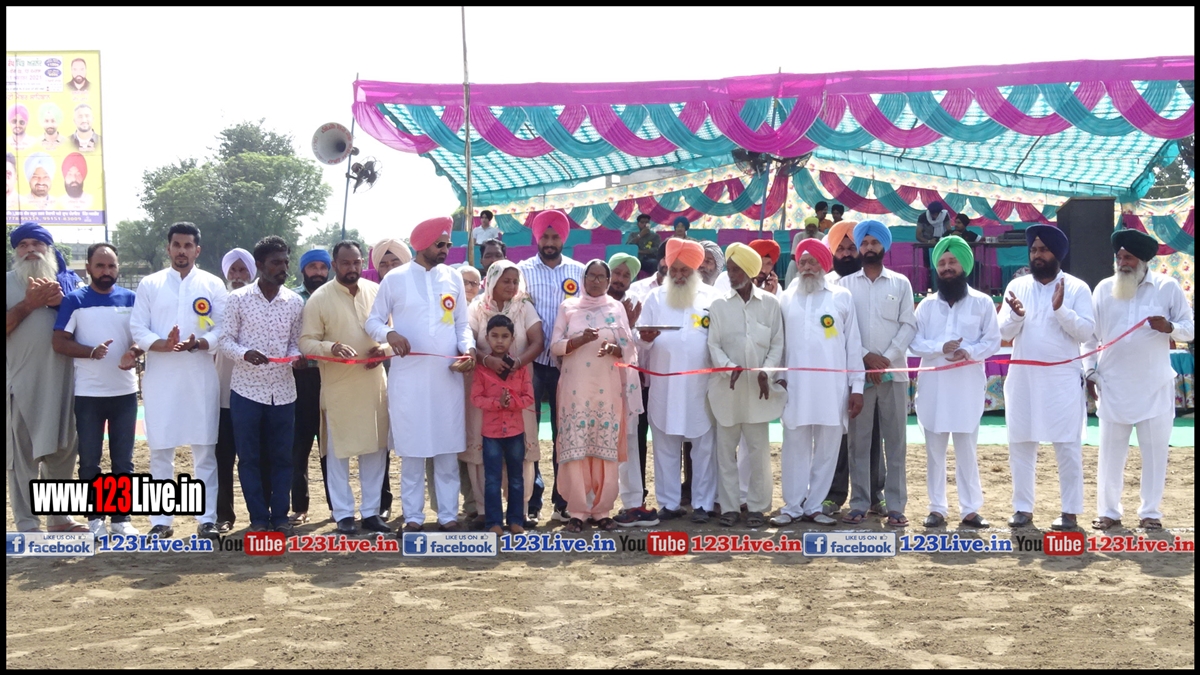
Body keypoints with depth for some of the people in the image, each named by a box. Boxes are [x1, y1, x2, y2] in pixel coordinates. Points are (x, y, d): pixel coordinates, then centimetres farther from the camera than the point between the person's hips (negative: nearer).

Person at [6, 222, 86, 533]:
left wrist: (61, 302, -9)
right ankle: (27, 524, 6)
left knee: (63, 449, 12)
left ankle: (59, 515, 24)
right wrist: (29, 304, -14)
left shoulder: (69, 282, 11)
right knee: (23, 453, 0)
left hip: (65, 379, 4)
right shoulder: (8, 283, 3)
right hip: (23, 381, -3)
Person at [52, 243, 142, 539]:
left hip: (125, 391, 2)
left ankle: (121, 517, 16)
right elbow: (59, 342, -6)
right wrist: (92, 352, -23)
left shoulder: (131, 299, 6)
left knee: (123, 459, 7)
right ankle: (94, 517, 14)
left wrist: (134, 353, -14)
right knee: (89, 459, 5)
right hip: (87, 393, -2)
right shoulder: (74, 300, -1)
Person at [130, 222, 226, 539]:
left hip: (201, 377, 0)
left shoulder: (213, 285, 5)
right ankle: (161, 520, 11)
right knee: (160, 451, 4)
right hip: (160, 378, 1)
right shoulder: (149, 284, 7)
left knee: (204, 450, 3)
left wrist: (198, 343, -19)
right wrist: (163, 345, -19)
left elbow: (223, 330, 0)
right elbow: (138, 329, 1)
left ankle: (207, 519, 8)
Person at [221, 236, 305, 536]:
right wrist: (245, 354, -22)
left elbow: (294, 341, 11)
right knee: (249, 457, 4)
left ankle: (280, 515, 18)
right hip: (247, 389, -2)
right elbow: (225, 340, -2)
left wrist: (295, 355, -12)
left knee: (281, 457, 7)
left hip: (283, 391, 2)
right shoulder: (237, 299, -3)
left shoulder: (295, 302, 5)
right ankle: (259, 517, 14)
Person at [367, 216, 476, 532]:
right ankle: (413, 516, 13)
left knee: (448, 448, 5)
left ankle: (448, 514, 13)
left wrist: (469, 348, -8)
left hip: (447, 376, 2)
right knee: (411, 449, 4)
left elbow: (462, 323, 12)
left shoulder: (453, 278, 8)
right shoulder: (395, 279, 1)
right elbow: (373, 321, 5)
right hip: (408, 377, -2)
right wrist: (389, 333, -17)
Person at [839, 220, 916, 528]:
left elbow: (909, 325, 2)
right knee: (859, 440, 2)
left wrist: (887, 358, -10)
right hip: (858, 372, 0)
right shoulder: (845, 284, 6)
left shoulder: (900, 283, 8)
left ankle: (895, 505, 3)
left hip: (893, 371, 0)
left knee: (895, 440, 0)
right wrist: (865, 357, -10)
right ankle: (860, 503, 8)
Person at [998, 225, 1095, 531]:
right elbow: (1005, 333, 1)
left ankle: (1070, 511, 8)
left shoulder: (1077, 288, -1)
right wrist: (1016, 316, -19)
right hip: (1023, 377, 3)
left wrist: (1061, 309, -22)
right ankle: (1022, 508, 16)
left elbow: (1086, 332, -8)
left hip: (1063, 378, -3)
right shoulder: (1016, 286, 6)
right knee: (1020, 444, 7)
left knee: (1068, 446, 1)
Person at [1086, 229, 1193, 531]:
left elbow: (1190, 328, 0)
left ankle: (1150, 512, 16)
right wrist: (1089, 371, 1)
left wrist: (1170, 327, -21)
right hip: (1113, 385, 1)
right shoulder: (1104, 288, 2)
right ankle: (1108, 511, 15)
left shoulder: (1167, 287, -2)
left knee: (1155, 451, 5)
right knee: (1110, 452, 5)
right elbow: (1090, 333, 7)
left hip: (1155, 386, -1)